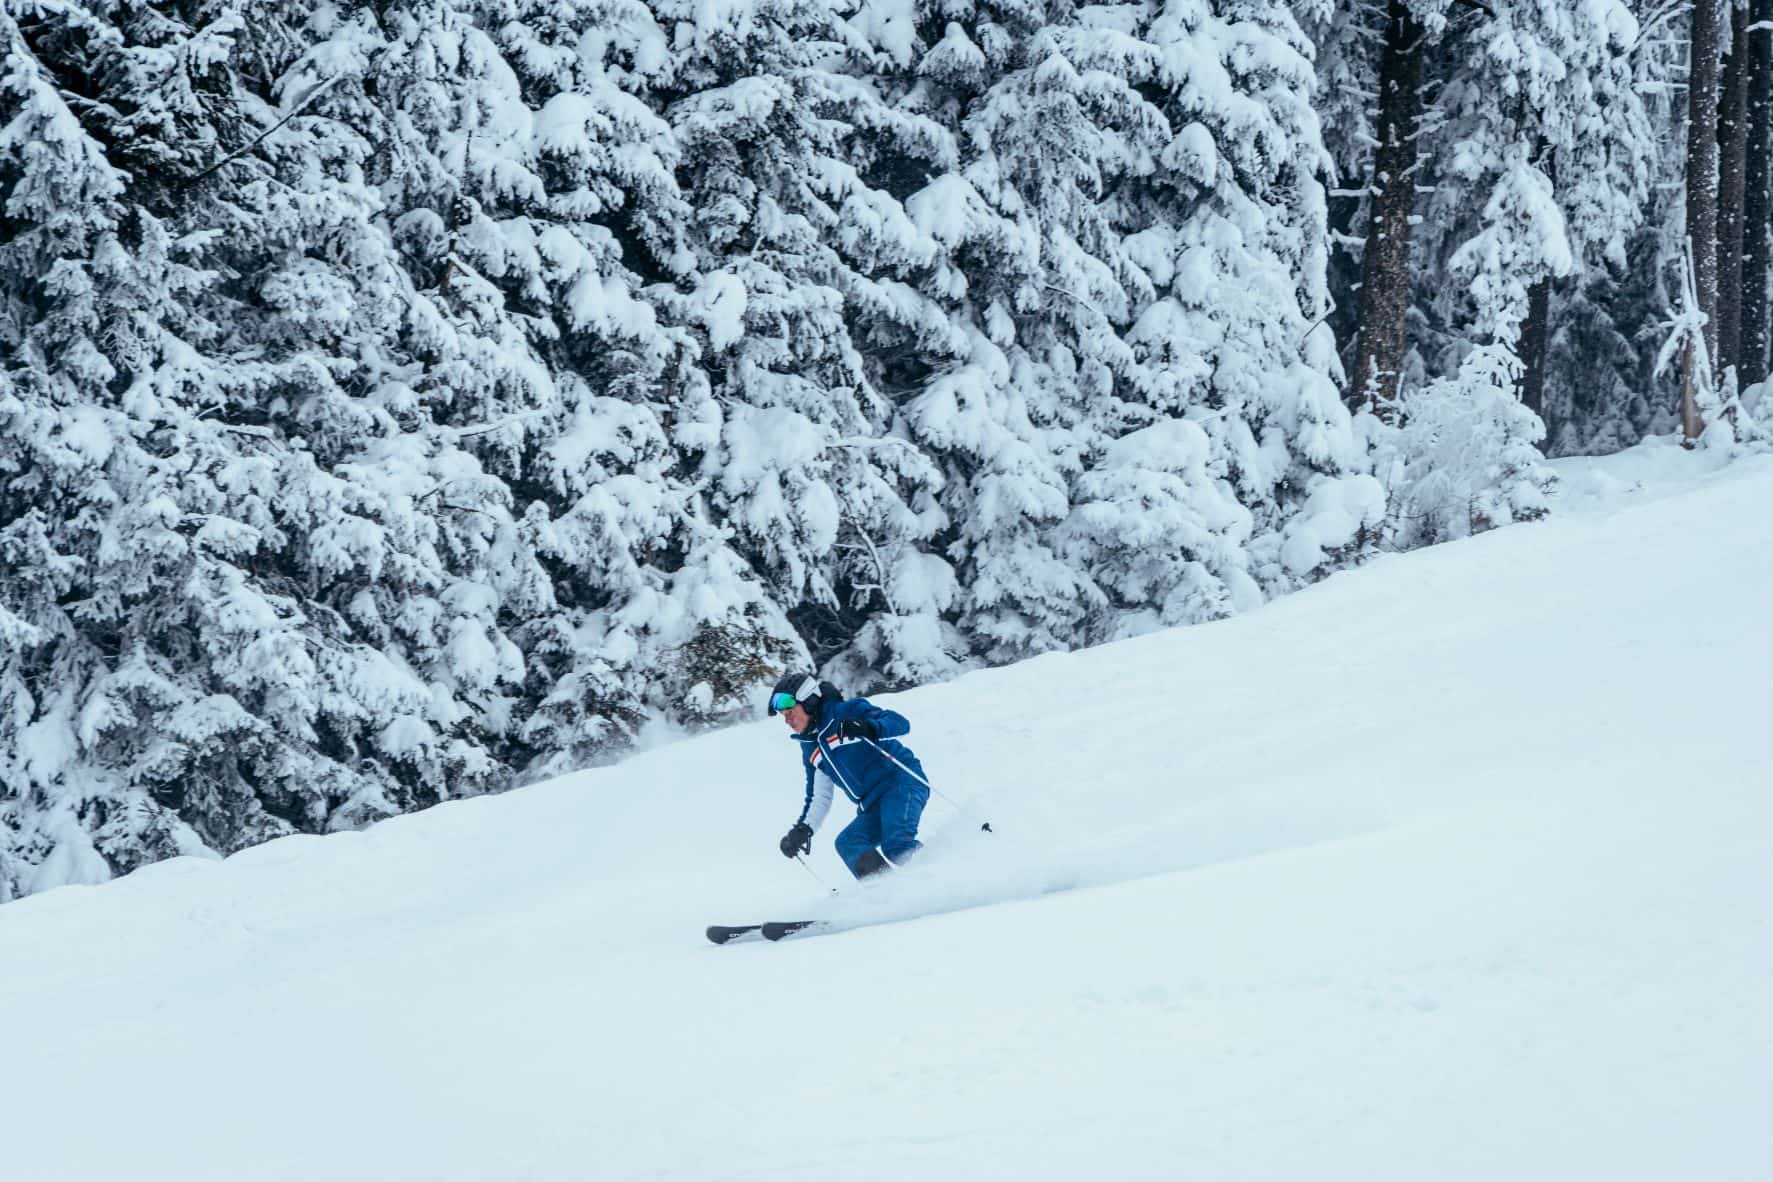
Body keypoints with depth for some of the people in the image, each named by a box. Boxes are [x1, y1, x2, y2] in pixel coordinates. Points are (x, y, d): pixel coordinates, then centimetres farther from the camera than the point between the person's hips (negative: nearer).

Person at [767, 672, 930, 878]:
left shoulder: (846, 711, -5)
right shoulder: (810, 749, 17)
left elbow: (900, 723, -14)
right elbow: (819, 797, 25)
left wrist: (867, 729, -32)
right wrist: (803, 828, 11)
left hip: (903, 782, -7)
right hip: (872, 808, 7)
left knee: (896, 843, -31)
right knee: (848, 844, -18)